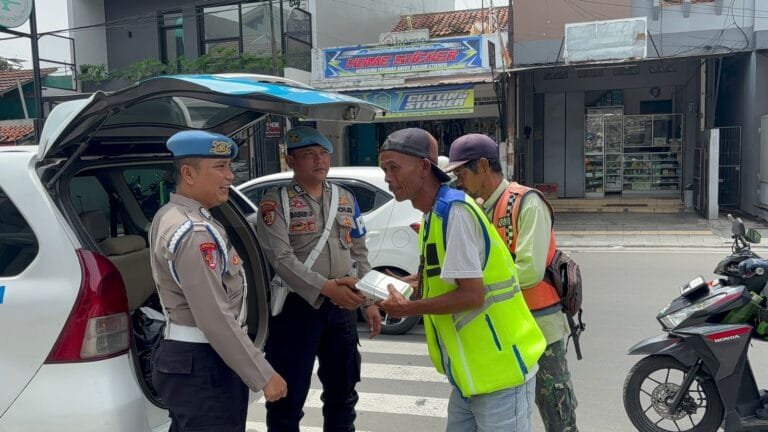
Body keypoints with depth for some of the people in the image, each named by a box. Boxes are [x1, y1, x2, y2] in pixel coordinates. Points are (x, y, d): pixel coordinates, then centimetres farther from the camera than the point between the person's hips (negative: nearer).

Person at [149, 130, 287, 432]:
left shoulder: (172, 216, 11)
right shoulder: (193, 232, -23)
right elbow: (215, 318, -27)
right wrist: (264, 377, -21)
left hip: (183, 356, 11)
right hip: (202, 365, -11)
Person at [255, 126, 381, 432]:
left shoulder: (346, 199, 10)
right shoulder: (275, 202, -8)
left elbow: (360, 253, 13)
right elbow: (281, 258, -19)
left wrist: (370, 301, 8)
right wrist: (327, 287, -29)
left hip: (343, 306, 5)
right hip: (296, 306, -5)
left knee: (342, 391, 19)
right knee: (289, 397, 4)